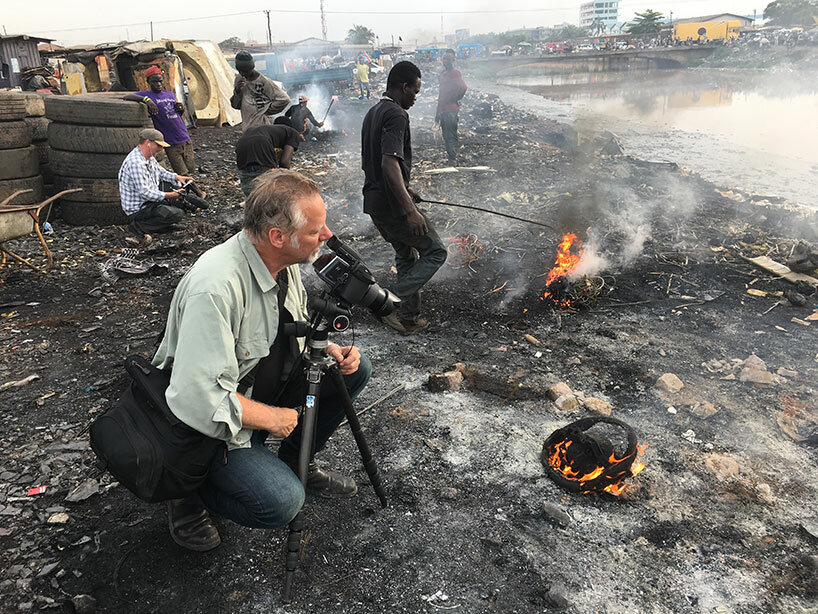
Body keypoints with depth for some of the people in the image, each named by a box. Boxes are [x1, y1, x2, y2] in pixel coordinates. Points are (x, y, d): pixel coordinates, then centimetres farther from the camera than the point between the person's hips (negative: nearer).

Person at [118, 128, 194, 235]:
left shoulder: (149, 157, 5)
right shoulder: (135, 163, -26)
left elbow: (161, 172, 23)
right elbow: (144, 193, -29)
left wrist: (177, 177, 5)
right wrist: (168, 195, -25)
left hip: (150, 200, 11)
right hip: (138, 209, -11)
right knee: (177, 214, -25)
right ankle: (140, 225, -12)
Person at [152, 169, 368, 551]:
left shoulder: (283, 261, -7)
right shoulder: (216, 286, -35)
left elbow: (295, 330, 12)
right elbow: (199, 398, -34)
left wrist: (329, 350, -8)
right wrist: (273, 418, -22)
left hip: (268, 384, 8)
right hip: (216, 421, -8)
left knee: (354, 368, -1)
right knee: (281, 501, -23)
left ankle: (296, 462, 17)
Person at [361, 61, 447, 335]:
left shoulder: (373, 112, 16)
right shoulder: (396, 115, -16)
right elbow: (390, 163, -28)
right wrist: (410, 209, -32)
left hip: (374, 200, 10)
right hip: (392, 203, -10)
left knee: (406, 255, 21)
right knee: (435, 251, 1)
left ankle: (409, 318, 26)